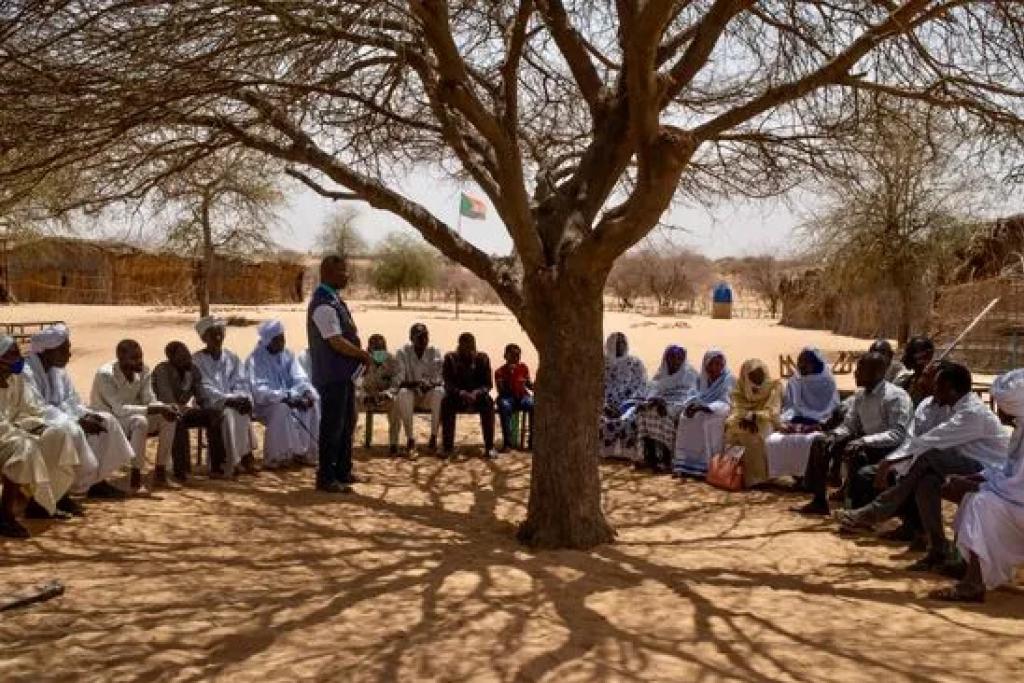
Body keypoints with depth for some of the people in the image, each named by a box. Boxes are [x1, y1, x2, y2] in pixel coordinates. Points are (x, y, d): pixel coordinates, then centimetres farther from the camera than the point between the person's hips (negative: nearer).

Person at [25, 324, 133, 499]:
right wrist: (78, 421, -27)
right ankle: (80, 485, -21)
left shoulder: (58, 370, 8)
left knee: (106, 420, 0)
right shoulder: (27, 372, -21)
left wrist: (86, 415, -10)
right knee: (72, 430, -36)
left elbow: (70, 401, 11)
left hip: (59, 420, 9)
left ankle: (97, 480, 0)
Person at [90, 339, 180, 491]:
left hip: (131, 418, 7)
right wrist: (157, 409, -38)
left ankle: (160, 471, -8)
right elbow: (119, 409, -33)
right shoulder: (105, 374, -26)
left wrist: (164, 409, -30)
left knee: (168, 419, -13)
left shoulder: (143, 371, -7)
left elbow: (149, 401, -7)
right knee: (140, 421, -34)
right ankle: (136, 475, -26)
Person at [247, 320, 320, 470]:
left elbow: (300, 379, 3)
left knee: (314, 403, -19)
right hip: (264, 404, -6)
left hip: (290, 400, 6)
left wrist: (307, 393, -21)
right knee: (283, 409, -36)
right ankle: (276, 457, -26)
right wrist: (287, 396, -32)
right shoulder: (255, 360, -11)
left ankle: (305, 451, -15)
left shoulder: (288, 355, 7)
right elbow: (259, 391, -22)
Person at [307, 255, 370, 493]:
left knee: (347, 422, 19)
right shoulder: (323, 305, -19)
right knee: (332, 425, -2)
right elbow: (337, 342, -24)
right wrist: (363, 355, -12)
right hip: (332, 375, -10)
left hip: (345, 373, 10)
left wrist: (360, 355, 7)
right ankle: (326, 478, 8)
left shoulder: (334, 300, 12)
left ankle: (342, 471, 31)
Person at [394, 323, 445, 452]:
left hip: (430, 395, 1)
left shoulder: (434, 352, -1)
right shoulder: (403, 352, -3)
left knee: (439, 391, -32)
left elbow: (441, 380, -7)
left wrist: (429, 383, -29)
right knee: (403, 393, -34)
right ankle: (410, 437, -29)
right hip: (411, 394, -1)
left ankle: (434, 437, -27)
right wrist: (414, 384, -32)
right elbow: (400, 381, -11)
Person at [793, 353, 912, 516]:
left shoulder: (896, 396, -18)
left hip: (891, 447, -8)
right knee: (820, 441, -1)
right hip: (865, 441, 8)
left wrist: (864, 441, -35)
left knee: (856, 452, -36)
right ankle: (819, 501, 2)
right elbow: (849, 425, 11)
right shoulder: (860, 394, 6)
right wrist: (834, 435, -12)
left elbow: (899, 434, -26)